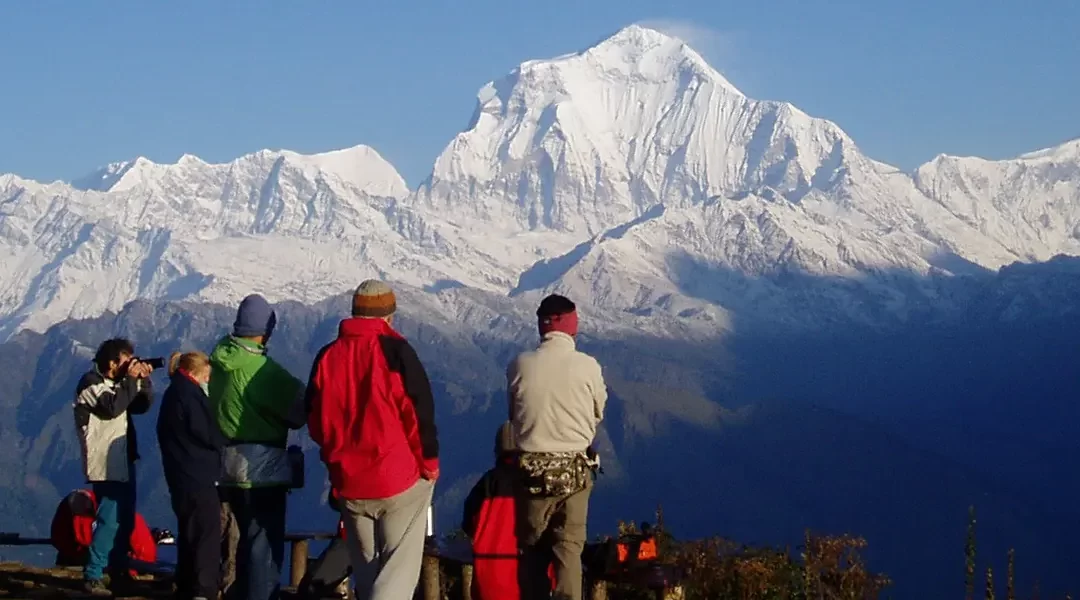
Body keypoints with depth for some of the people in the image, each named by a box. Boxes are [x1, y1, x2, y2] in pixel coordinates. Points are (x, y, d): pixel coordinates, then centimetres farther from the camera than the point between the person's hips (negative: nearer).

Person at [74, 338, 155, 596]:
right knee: (109, 520, -15)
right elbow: (112, 407, -25)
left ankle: (119, 573, 23)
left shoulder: (118, 382, 15)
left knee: (125, 520, 14)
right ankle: (92, 577, -14)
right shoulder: (91, 383, -11)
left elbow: (142, 406, 13)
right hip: (105, 464, -9)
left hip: (123, 461, 9)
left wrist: (143, 380, -2)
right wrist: (131, 380, -20)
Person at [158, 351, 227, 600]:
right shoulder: (189, 395, -15)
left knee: (189, 533, 16)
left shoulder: (173, 394, 15)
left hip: (181, 476, 10)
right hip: (198, 476, -10)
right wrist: (224, 439, 4)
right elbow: (210, 435, -17)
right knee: (208, 534, -8)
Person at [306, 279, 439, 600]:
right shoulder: (395, 351, -9)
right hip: (400, 479, -5)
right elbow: (419, 413, -10)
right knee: (399, 566, -1)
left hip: (349, 483, 5)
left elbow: (315, 422, 10)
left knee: (366, 570, 16)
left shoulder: (327, 357, 5)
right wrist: (429, 462, 2)